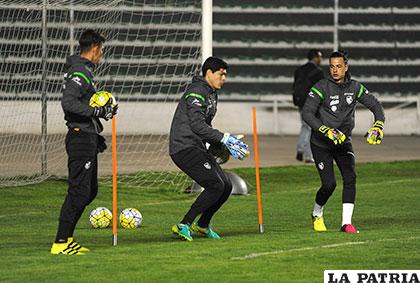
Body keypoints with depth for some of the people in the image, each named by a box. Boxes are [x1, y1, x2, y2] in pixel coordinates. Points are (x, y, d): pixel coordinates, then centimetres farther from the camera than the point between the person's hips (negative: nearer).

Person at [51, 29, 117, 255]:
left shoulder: (83, 70, 18)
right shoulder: (80, 72, -14)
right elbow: (69, 103, -26)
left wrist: (95, 134, 24)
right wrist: (100, 111, -21)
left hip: (86, 137, 11)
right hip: (81, 138, -11)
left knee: (89, 190, 14)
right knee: (79, 191, -10)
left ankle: (66, 237, 17)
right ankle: (61, 242, -8)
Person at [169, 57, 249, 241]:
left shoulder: (211, 94, 19)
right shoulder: (197, 91, -14)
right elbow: (197, 125, -23)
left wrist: (226, 145, 14)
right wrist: (224, 138, -23)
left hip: (198, 149, 10)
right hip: (184, 148, -10)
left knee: (226, 186, 8)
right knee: (215, 186, -17)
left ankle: (202, 225, 24)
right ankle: (183, 225, -11)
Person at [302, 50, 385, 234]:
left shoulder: (355, 87, -1)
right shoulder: (321, 87, -15)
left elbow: (375, 105, 5)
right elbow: (307, 113, -23)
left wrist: (378, 125, -14)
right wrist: (326, 131, -33)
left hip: (343, 142, 4)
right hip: (321, 143, -4)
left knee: (350, 178, -15)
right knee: (329, 184, -11)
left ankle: (346, 223, -12)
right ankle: (317, 215, 18)